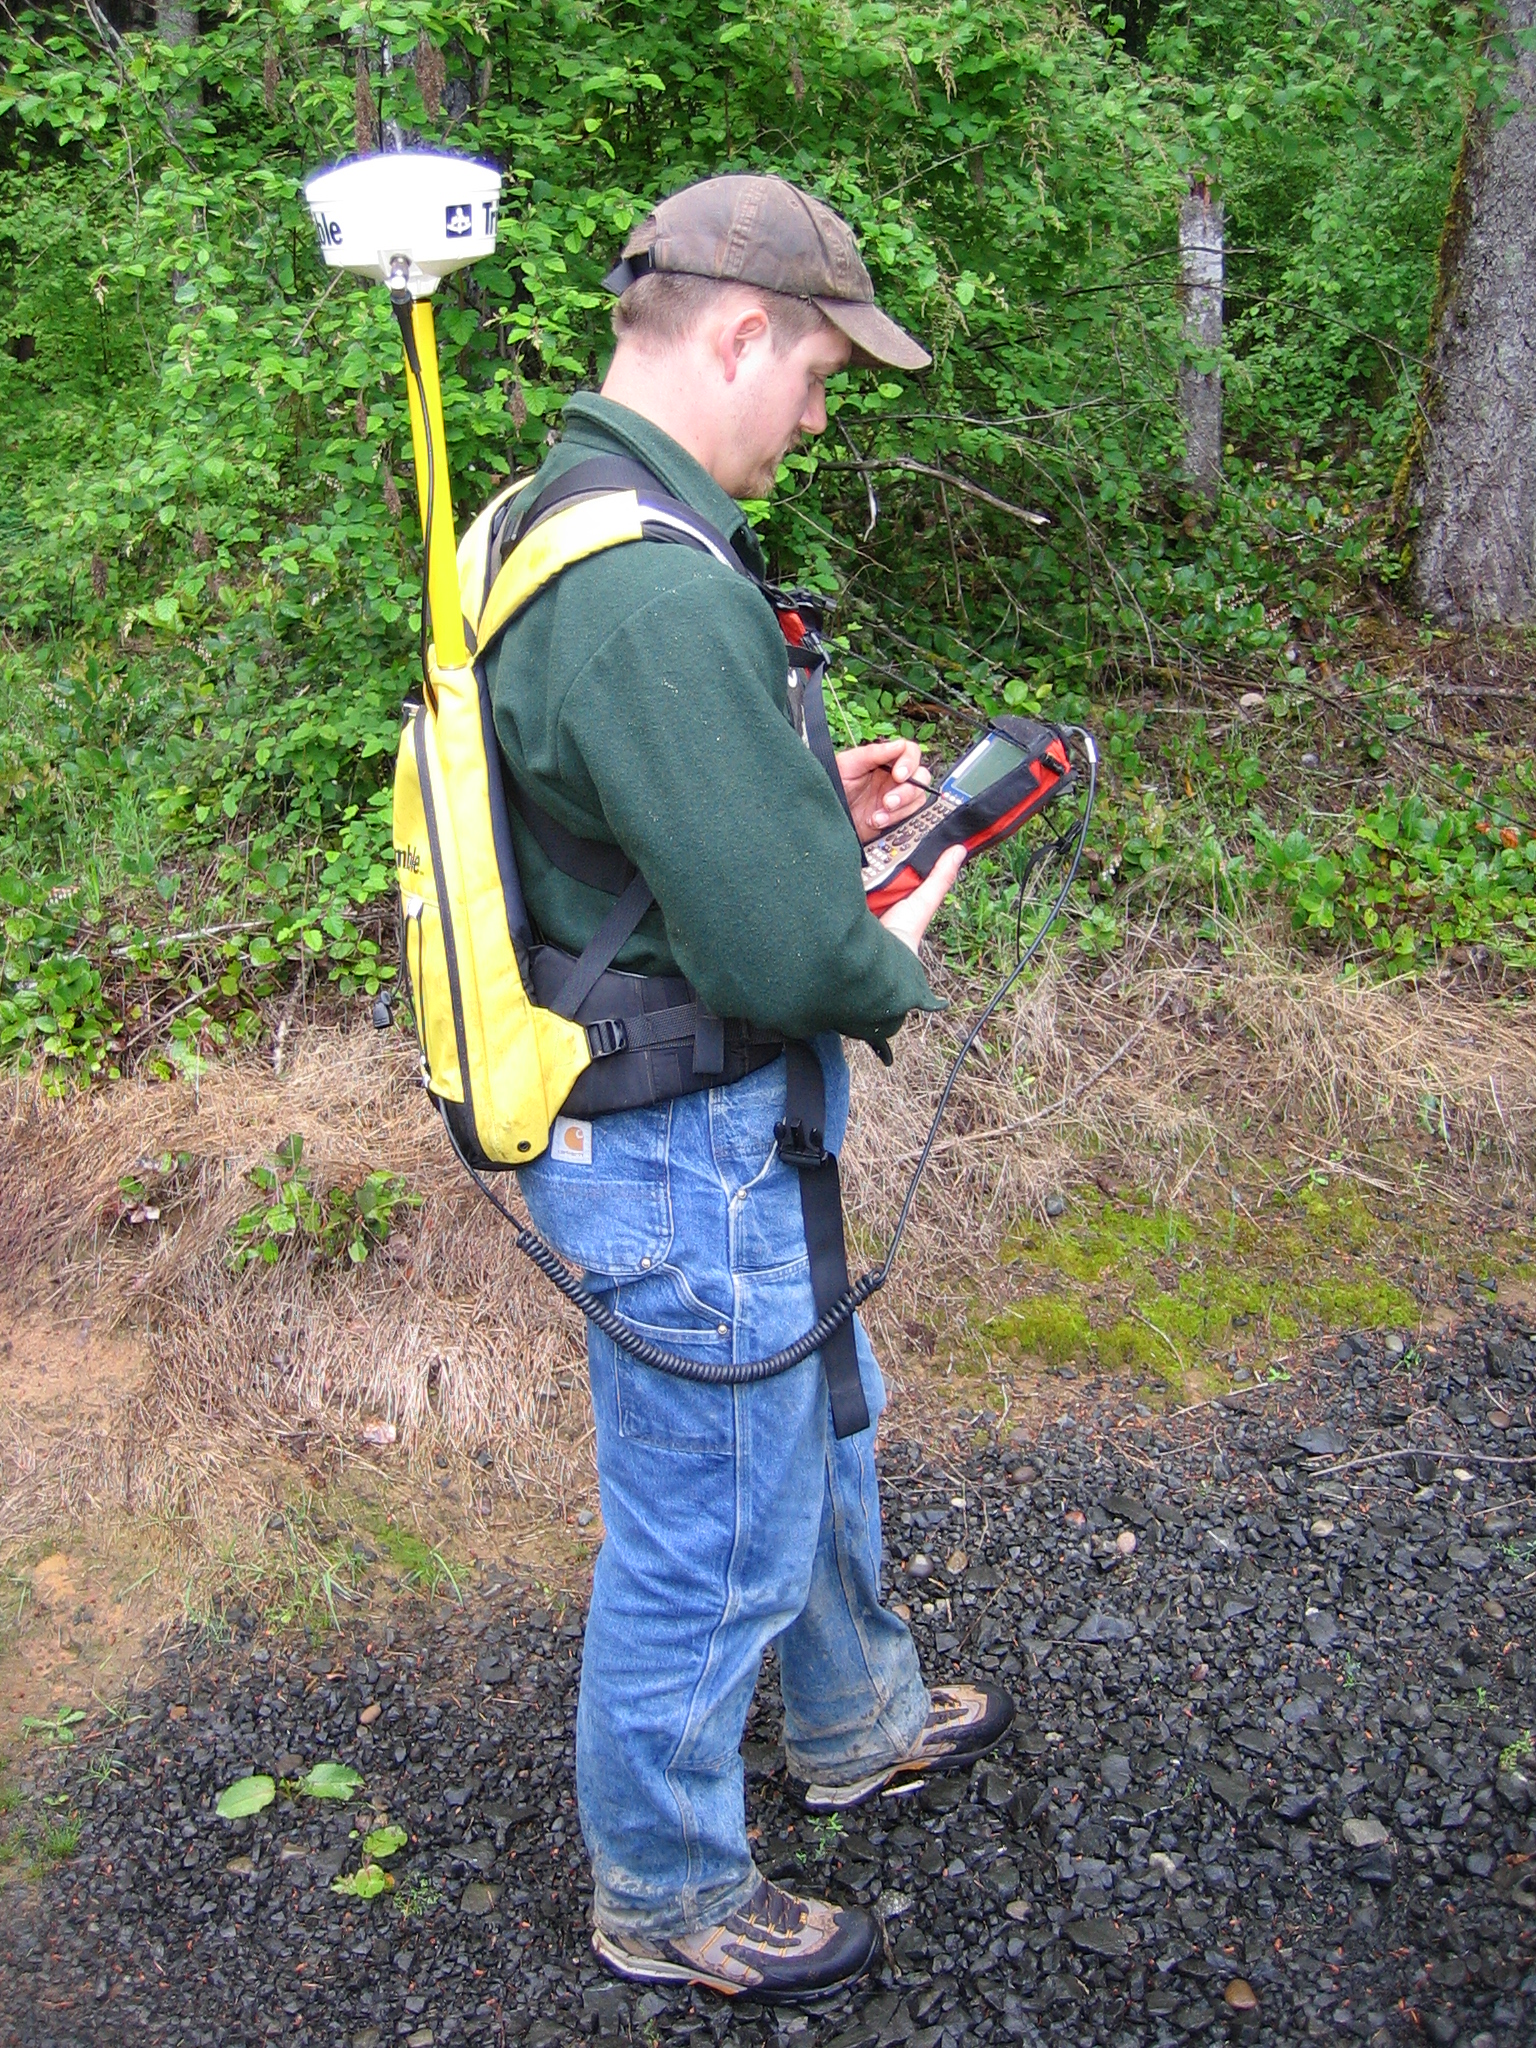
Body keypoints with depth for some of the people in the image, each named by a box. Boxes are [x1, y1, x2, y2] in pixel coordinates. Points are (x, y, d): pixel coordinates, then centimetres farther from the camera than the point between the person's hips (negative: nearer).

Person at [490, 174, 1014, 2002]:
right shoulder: (658, 592, -29)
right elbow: (789, 955, -30)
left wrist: (816, 807, 6)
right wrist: (899, 959, -9)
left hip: (607, 1099, 11)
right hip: (681, 1163, -11)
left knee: (819, 1420, 29)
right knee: (713, 1544, 10)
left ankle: (858, 1723, 53)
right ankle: (667, 1899, 36)